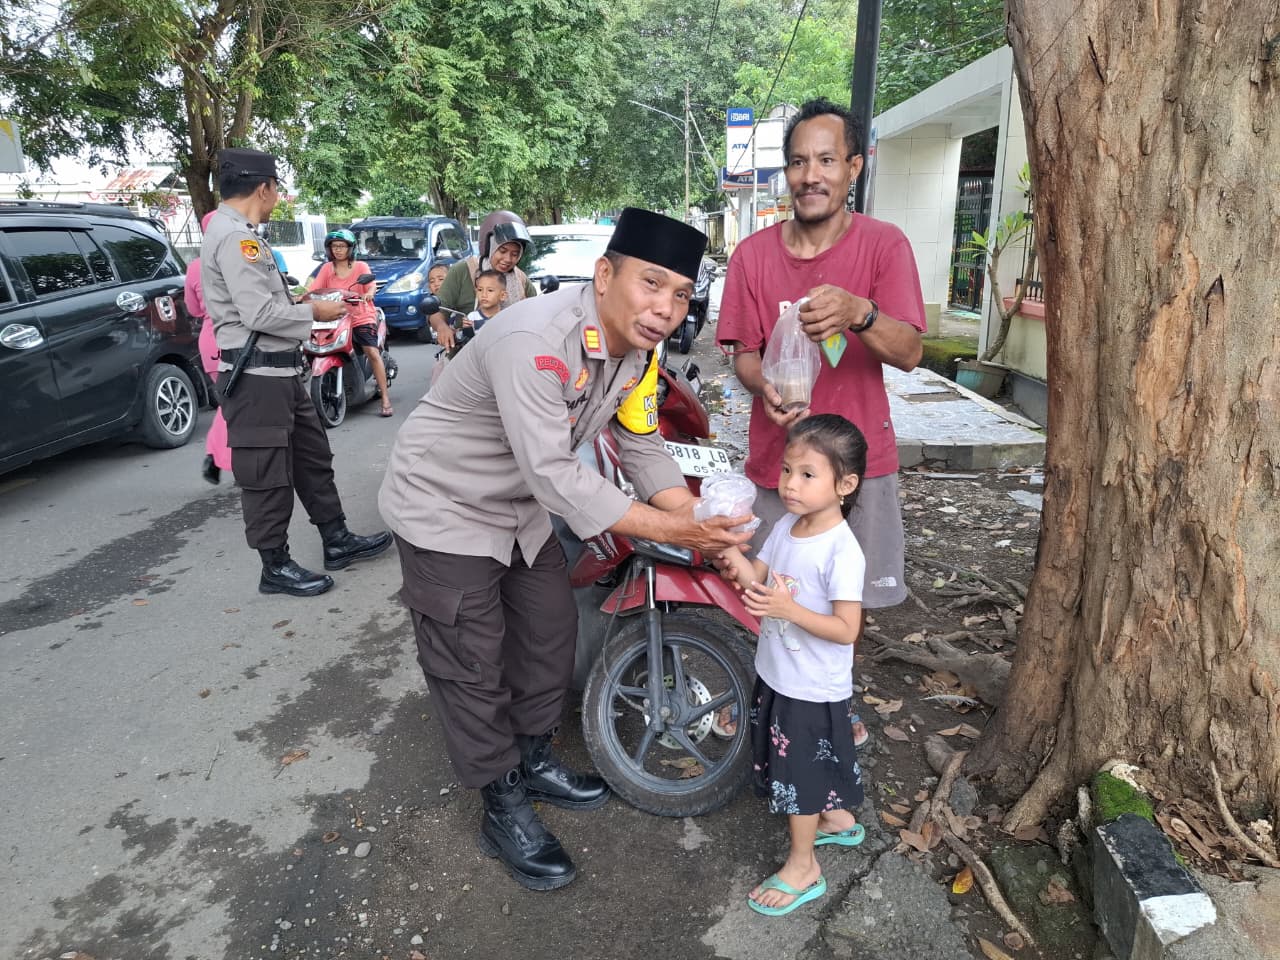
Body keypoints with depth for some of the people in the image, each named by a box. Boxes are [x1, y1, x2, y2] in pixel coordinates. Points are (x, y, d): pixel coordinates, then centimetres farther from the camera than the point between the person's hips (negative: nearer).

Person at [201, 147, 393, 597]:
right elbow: (259, 314, -23)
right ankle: (276, 567, 14)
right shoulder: (234, 237, -17)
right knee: (267, 476, 1)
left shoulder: (237, 234, 16)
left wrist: (299, 299, 8)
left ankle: (337, 541, 28)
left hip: (279, 371, 11)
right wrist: (313, 313, -10)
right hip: (257, 378, -11)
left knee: (312, 457, 17)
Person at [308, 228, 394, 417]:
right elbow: (313, 288, 2)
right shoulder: (327, 268, 12)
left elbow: (372, 285, -13)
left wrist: (368, 294, -36)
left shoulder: (361, 266, 4)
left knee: (373, 353, -20)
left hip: (362, 317, -4)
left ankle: (385, 399, -20)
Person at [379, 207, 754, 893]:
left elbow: (642, 446, -2)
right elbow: (555, 476, -38)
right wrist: (671, 530, -37)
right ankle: (504, 811, 21)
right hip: (446, 509, -8)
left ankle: (533, 762, 37)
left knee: (552, 631, 15)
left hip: (521, 507, 8)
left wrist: (700, 522, -16)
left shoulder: (639, 349, -8)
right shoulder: (534, 341, -35)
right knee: (475, 667, 1)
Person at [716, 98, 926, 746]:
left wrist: (860, 313, -33)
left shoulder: (884, 245, -4)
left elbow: (909, 353, -12)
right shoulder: (754, 254, -1)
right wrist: (764, 388, -22)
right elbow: (743, 352, 0)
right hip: (776, 458, 1)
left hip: (859, 458, 0)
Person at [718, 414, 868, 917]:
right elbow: (755, 581, -1)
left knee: (798, 772, 9)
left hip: (813, 690, -7)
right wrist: (729, 548, -19)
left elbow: (847, 630, -25)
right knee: (816, 762, 26)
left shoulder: (842, 550, -26)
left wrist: (789, 608, -37)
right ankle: (838, 820, 51)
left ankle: (802, 868, 30)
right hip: (776, 674, 7)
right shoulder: (786, 526, -3)